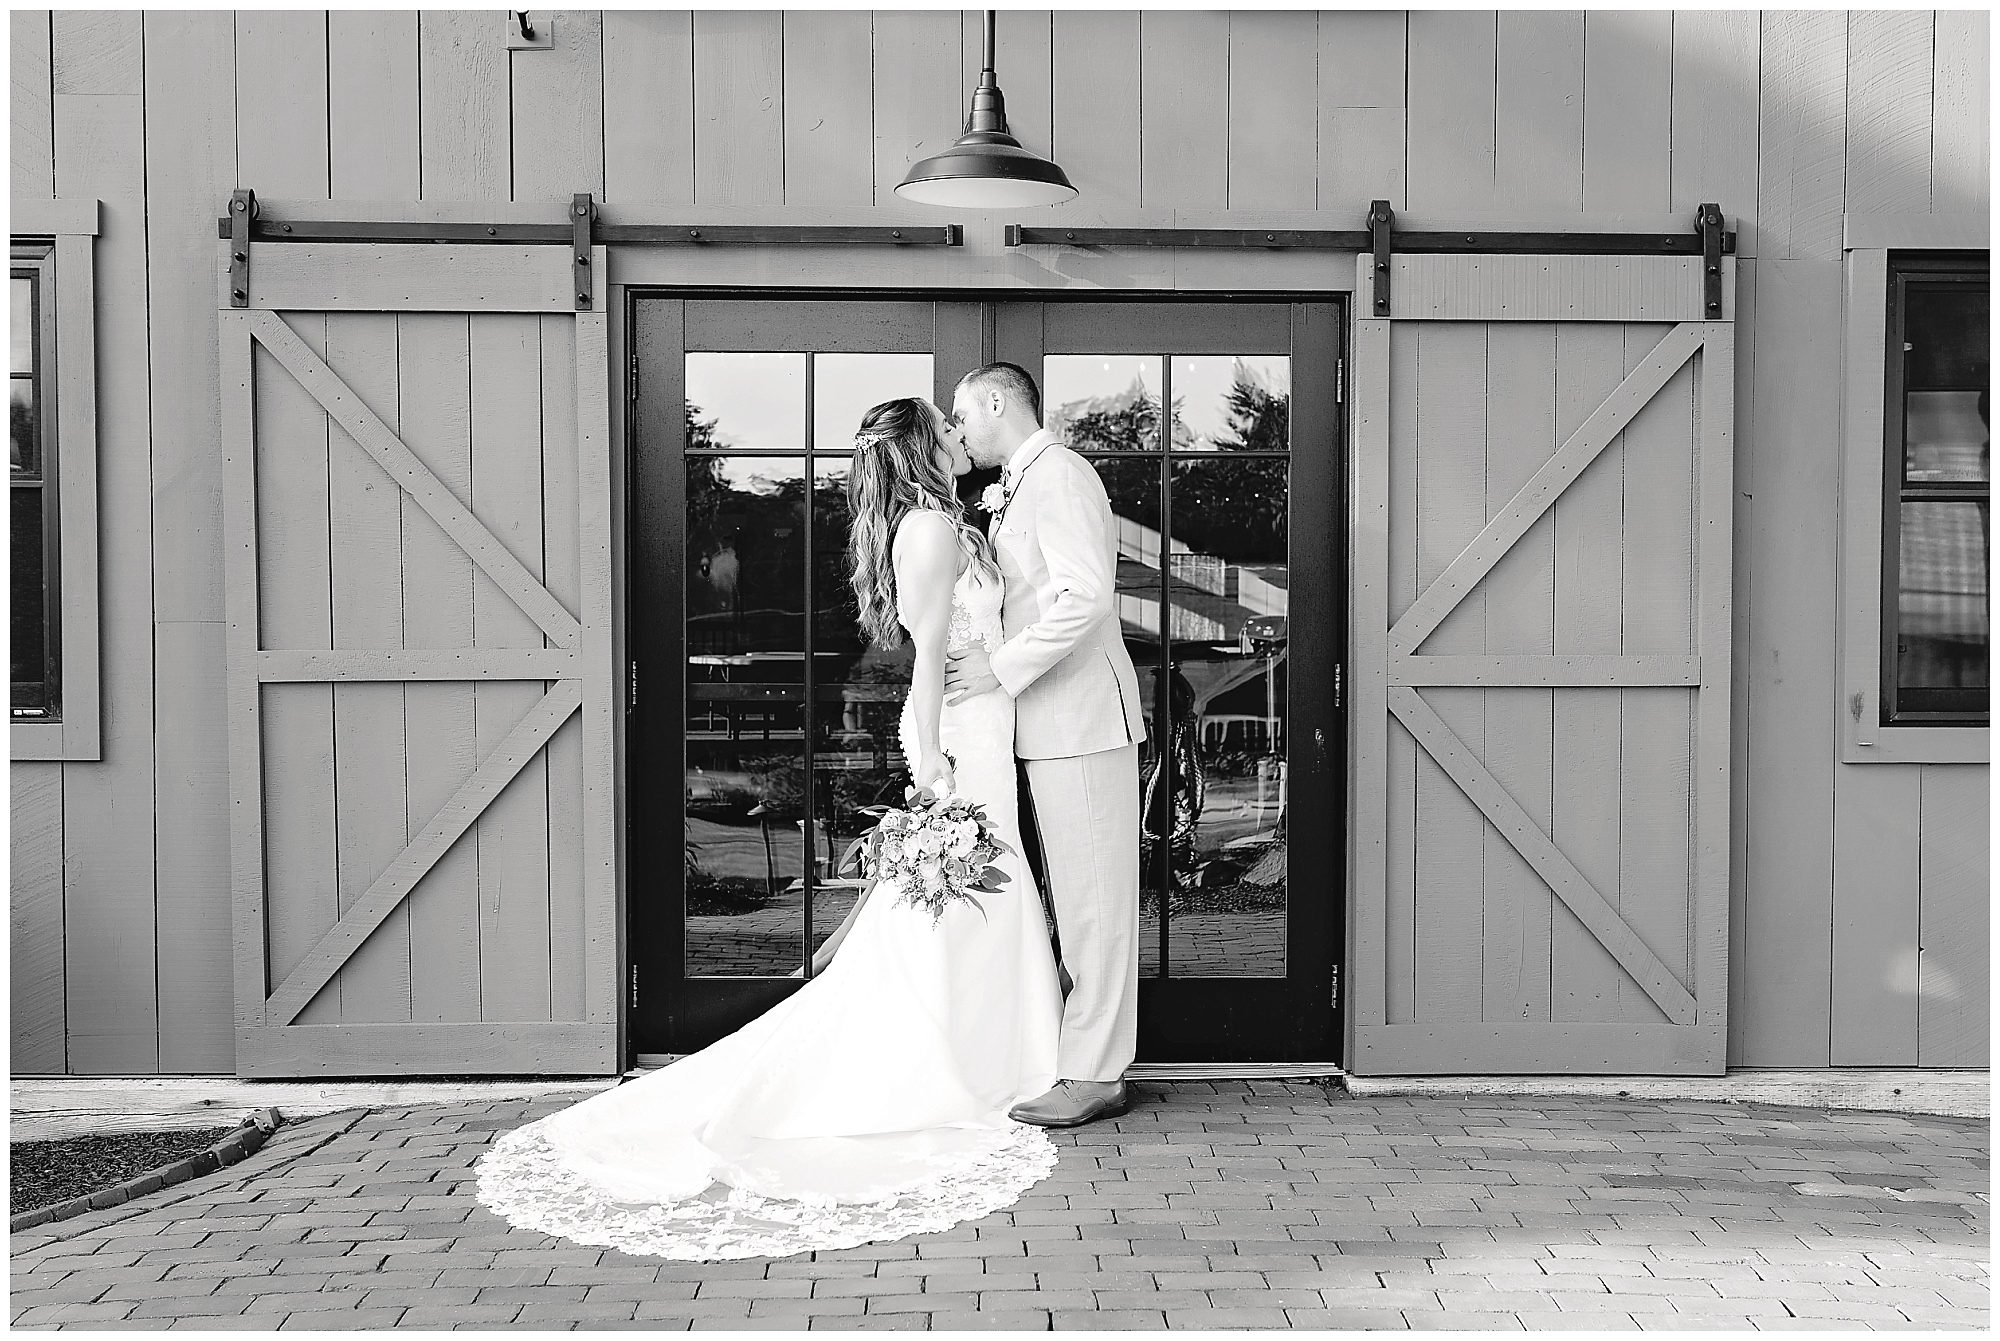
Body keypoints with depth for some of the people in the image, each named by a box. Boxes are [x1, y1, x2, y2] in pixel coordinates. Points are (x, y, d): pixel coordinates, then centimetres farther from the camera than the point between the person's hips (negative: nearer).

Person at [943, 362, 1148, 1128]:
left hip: (1081, 720, -10)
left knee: (1095, 898, -4)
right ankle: (1092, 1063, 21)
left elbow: (1087, 594, -22)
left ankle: (1093, 1075, 2)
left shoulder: (1057, 474, -10)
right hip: (1054, 726, 10)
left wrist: (1002, 669, -19)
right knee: (1077, 899, 13)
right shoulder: (1020, 490, 21)